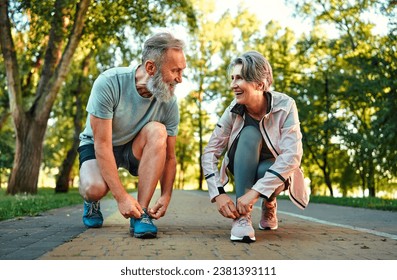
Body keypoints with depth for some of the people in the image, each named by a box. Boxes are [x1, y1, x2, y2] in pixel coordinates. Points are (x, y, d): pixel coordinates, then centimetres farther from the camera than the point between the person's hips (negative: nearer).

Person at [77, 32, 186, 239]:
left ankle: (141, 214, -26)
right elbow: (102, 144, -30)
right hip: (96, 145, -3)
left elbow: (168, 155, -11)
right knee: (95, 188, -35)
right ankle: (92, 202, 7)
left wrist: (166, 196, -25)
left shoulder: (169, 102, -19)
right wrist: (121, 196, -35)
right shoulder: (109, 83, -30)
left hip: (134, 150, 3)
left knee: (157, 131, -31)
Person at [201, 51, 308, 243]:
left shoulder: (285, 106, -23)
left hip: (274, 172, -1)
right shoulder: (234, 110, -17)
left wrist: (255, 192, -41)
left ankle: (269, 203, 0)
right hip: (244, 168, 2)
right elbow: (210, 153, -17)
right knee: (249, 134, -30)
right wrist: (218, 194, -33)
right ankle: (243, 216, -31)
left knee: (264, 171, -37)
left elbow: (292, 155, -33)